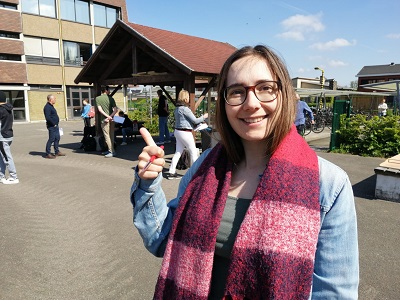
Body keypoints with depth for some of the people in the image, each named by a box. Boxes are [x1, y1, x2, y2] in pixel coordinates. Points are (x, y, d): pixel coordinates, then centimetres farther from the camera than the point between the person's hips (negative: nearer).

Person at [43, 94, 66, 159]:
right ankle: (48, 154, 2)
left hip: (55, 126, 10)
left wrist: (56, 124, 16)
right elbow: (48, 117, -24)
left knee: (57, 138, 14)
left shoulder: (51, 106, 17)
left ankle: (57, 152, 23)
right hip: (52, 126, -10)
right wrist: (53, 124, -18)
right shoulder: (47, 107, -16)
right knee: (51, 139, -6)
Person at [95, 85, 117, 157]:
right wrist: (110, 116, -12)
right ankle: (110, 150, 21)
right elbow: (115, 110, -7)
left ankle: (112, 152, -5)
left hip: (104, 120, -3)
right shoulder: (111, 98, 2)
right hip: (111, 119, 3)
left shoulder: (97, 98, -1)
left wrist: (107, 116, -15)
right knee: (111, 136, 12)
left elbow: (100, 109, -12)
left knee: (107, 136, -1)